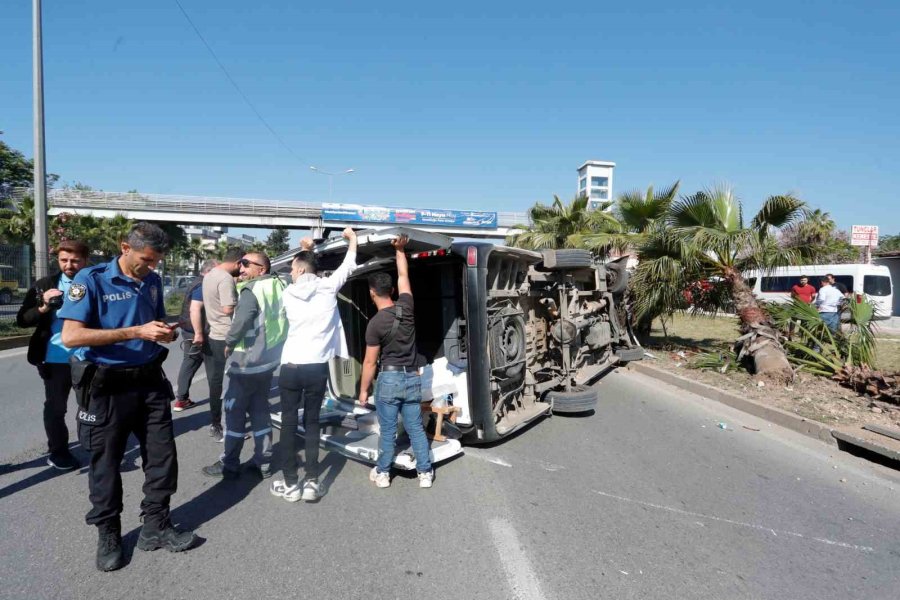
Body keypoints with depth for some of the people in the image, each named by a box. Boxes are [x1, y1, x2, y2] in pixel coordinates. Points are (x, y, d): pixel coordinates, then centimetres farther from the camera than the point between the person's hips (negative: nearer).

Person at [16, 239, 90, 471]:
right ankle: (58, 452, 29)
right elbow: (22, 320, 0)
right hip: (56, 358, 1)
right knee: (55, 408, 12)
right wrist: (43, 308, -17)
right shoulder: (44, 285, 3)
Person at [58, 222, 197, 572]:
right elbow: (70, 336, -20)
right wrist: (136, 332, -25)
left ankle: (155, 528, 24)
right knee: (105, 463, 9)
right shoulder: (90, 280, -12)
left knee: (162, 456, 8)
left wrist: (165, 333, -4)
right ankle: (108, 536, 27)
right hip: (106, 386, -5)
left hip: (150, 381, 5)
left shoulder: (152, 281, 6)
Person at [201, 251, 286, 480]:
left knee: (234, 413, 5)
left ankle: (229, 465, 15)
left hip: (246, 362, -8)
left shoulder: (252, 290, -16)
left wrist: (229, 343, -13)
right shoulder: (278, 287, 6)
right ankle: (263, 463, 21)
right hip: (268, 360, 8)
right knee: (260, 410, 15)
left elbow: (242, 320, -30)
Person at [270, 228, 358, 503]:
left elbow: (304, 272, 24)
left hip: (291, 367, 0)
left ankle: (290, 483, 14)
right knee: (312, 423, 12)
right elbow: (348, 266, 14)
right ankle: (311, 481, 11)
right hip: (317, 368, 0)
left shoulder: (289, 294, 1)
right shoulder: (328, 288, -2)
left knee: (288, 423, 10)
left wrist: (305, 252, 34)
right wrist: (352, 239, 30)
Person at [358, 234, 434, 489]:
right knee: (416, 428, 11)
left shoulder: (376, 323, -14)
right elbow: (403, 275, 14)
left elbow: (370, 362, -10)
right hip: (412, 378, 5)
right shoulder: (406, 307, -3)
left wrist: (363, 390, 0)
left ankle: (382, 473, 20)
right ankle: (425, 473, 15)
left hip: (389, 378, -4)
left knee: (388, 430, 7)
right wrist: (400, 249, 20)